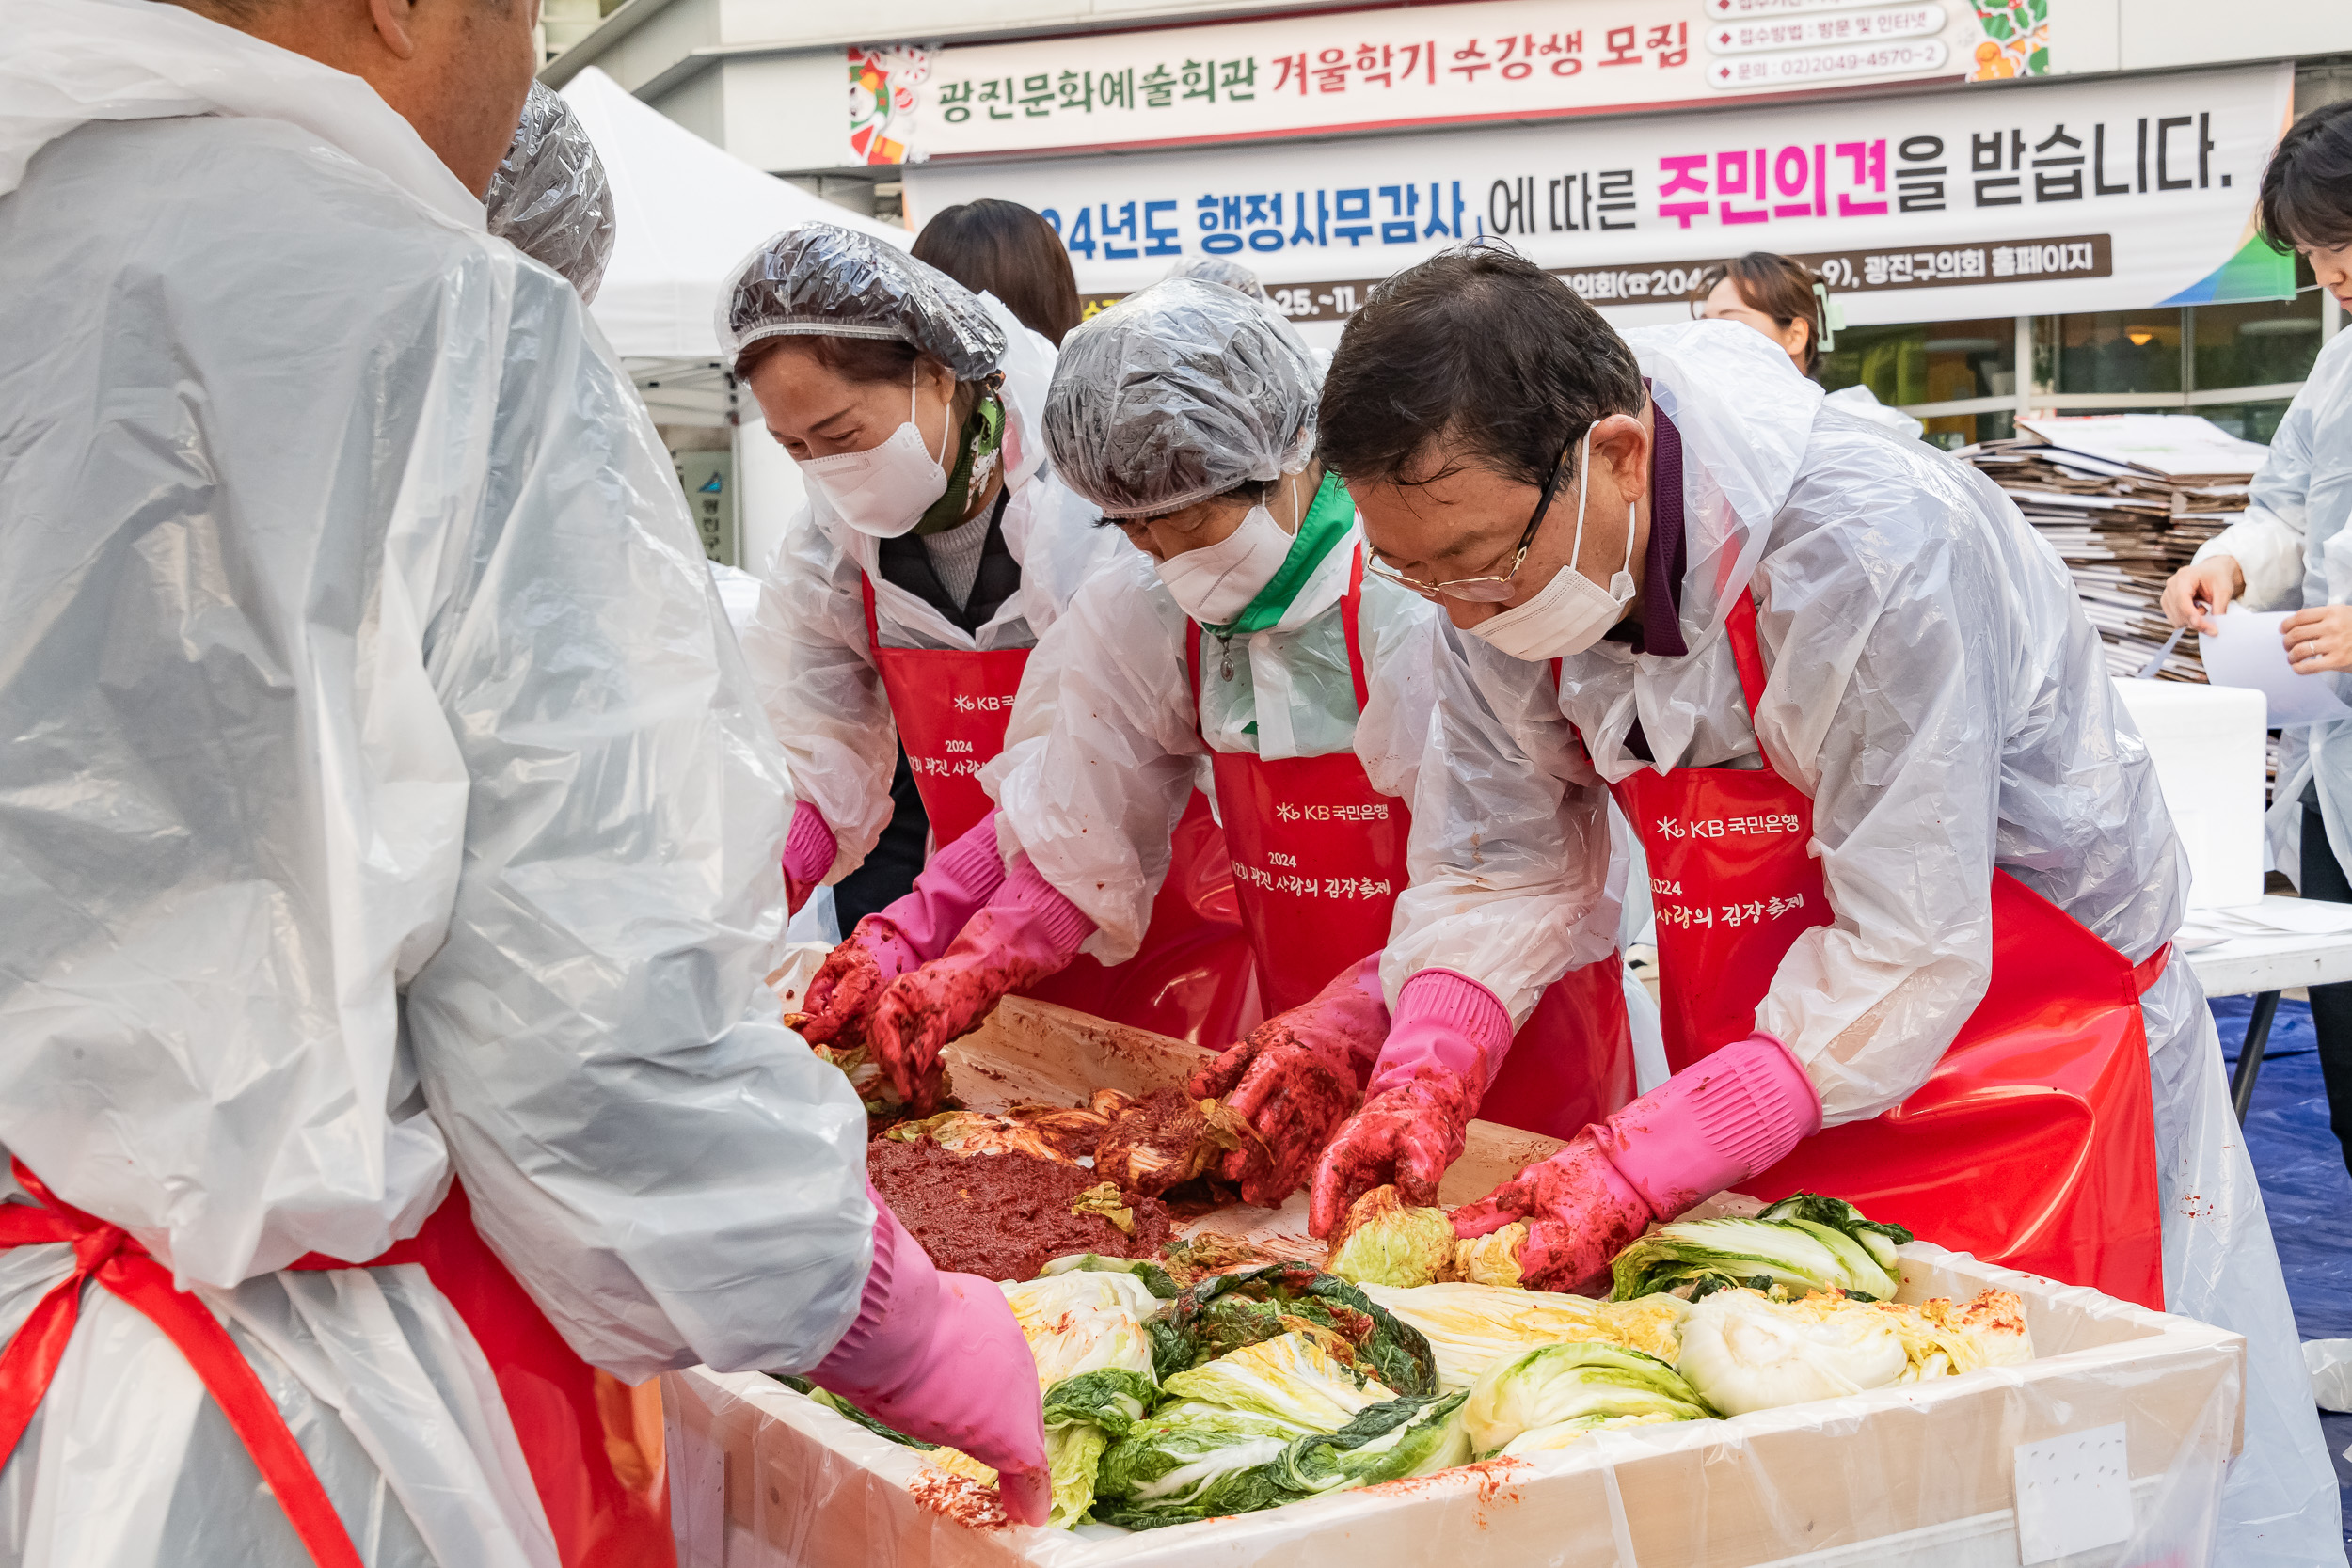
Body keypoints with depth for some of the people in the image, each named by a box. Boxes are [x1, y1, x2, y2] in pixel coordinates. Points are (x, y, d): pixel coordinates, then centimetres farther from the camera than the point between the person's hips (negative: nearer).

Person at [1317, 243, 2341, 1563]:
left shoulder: (1866, 553, -32)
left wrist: (1638, 1168, -33)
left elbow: (1906, 951, -30)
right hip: (1772, 1081, 6)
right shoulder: (1509, 555, -10)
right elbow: (1496, 861, -5)